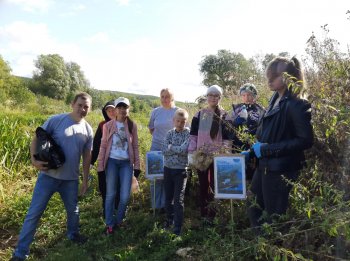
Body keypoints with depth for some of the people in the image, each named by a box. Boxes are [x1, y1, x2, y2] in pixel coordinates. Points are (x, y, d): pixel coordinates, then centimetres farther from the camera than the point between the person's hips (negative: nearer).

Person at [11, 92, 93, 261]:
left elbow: (87, 156, 8)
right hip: (48, 175, -3)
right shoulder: (56, 120, -10)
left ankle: (73, 234, 46)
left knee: (73, 210, 19)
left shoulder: (87, 130, 2)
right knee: (34, 213, 3)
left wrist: (85, 180, 10)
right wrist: (34, 160, -20)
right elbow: (36, 139, -5)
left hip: (71, 179, 4)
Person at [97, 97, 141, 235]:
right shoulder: (108, 125, 0)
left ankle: (118, 220, 25)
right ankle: (109, 224, 21)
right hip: (112, 162, -1)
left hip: (127, 163, 1)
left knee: (125, 196, 1)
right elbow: (103, 146, 1)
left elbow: (135, 146, 5)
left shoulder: (132, 126, 3)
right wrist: (100, 166, -3)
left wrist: (137, 165, 2)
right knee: (110, 194, 6)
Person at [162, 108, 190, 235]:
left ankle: (178, 226, 8)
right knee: (168, 197, 15)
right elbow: (164, 151, -7)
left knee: (178, 200, -2)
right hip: (168, 169, 4)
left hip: (181, 170, -4)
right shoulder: (169, 133, 5)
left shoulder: (189, 133, -6)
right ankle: (170, 219, 36)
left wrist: (171, 147, -9)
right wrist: (178, 149, -15)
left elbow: (184, 150, -21)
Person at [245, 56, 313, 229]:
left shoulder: (296, 105, -16)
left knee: (274, 217, 7)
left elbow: (306, 140, -21)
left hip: (281, 171, -8)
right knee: (255, 210, 16)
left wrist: (267, 149, -20)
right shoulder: (275, 100, 9)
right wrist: (253, 152, 8)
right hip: (264, 167, 8)